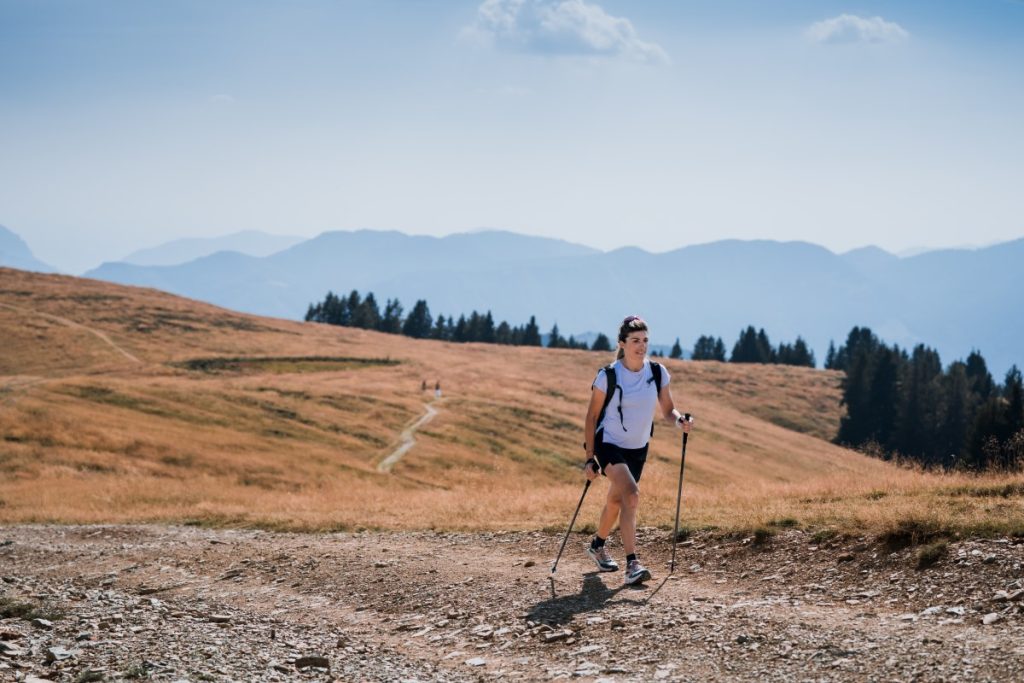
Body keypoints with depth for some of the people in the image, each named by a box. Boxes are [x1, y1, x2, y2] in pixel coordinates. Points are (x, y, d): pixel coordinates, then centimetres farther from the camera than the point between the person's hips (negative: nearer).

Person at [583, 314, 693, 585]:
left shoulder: (657, 373, -6)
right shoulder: (608, 376, -16)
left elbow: (667, 410, 2)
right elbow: (592, 416, -8)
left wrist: (679, 419, -22)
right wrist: (589, 458, -11)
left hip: (638, 448, 5)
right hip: (609, 444, -5)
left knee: (616, 501, 19)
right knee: (631, 493, -26)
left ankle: (597, 545, 48)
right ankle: (632, 564, -29)